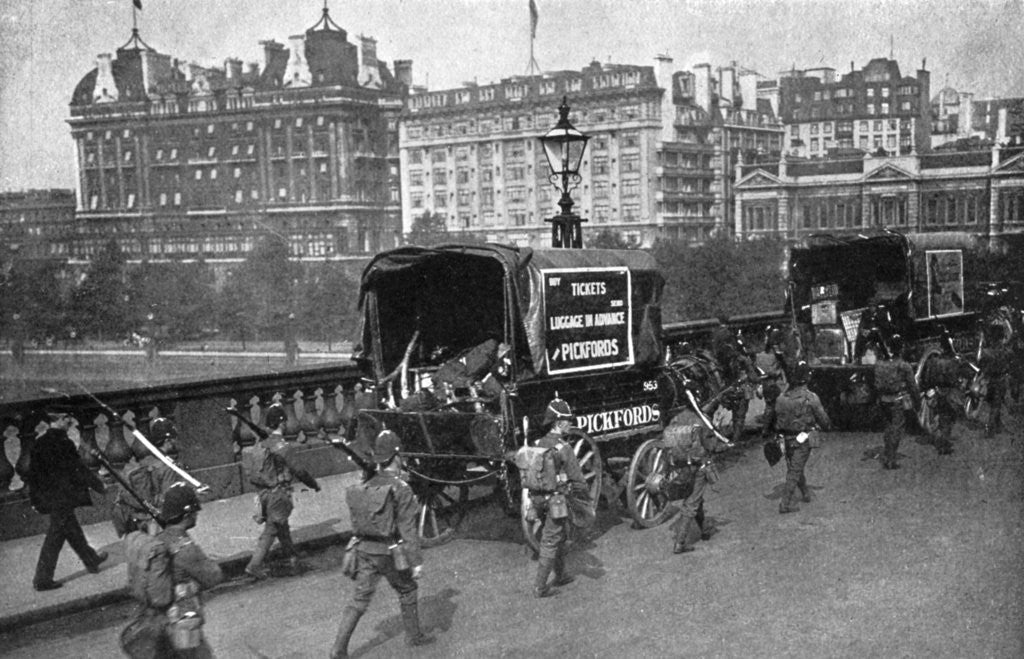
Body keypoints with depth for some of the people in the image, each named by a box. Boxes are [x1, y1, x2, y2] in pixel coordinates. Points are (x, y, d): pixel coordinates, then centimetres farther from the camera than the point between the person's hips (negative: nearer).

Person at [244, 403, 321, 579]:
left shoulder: (261, 444, 5)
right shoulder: (281, 446, -17)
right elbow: (297, 470, -14)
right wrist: (314, 484, 0)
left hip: (263, 493, 8)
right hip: (278, 493, -8)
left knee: (282, 528, 17)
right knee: (270, 530, 2)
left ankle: (294, 560, 26)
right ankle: (254, 565, 5)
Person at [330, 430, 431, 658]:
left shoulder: (364, 487, 4)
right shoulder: (401, 489, -15)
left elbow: (358, 524, 12)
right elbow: (408, 529, -17)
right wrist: (417, 561, -13)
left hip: (365, 552, 5)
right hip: (390, 554, -5)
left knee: (359, 600, 7)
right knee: (407, 590, 19)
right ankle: (413, 635, 32)